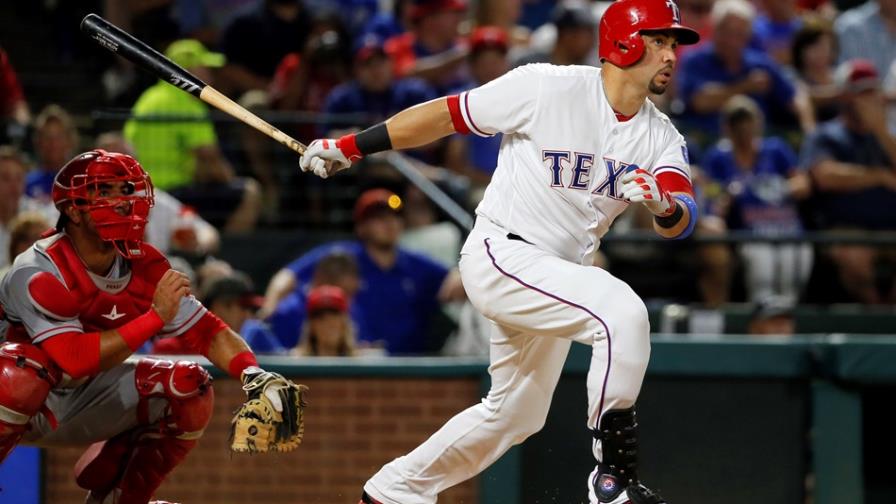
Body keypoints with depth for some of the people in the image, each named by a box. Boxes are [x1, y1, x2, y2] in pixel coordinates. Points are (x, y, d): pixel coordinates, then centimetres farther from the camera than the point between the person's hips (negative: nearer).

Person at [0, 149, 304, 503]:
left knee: (189, 388, -9)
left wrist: (255, 376, -25)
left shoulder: (145, 268, -7)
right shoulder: (38, 273, -26)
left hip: (86, 401, 6)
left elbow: (207, 331, -6)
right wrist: (155, 316, -35)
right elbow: (74, 360, -34)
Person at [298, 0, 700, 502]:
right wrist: (350, 147, -4)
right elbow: (446, 115, -7)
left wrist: (663, 205, -36)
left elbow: (682, 221, -11)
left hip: (560, 276, 8)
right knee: (623, 310, -29)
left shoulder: (662, 137, 2)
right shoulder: (549, 88, -15)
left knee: (516, 413, 17)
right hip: (501, 255, -8)